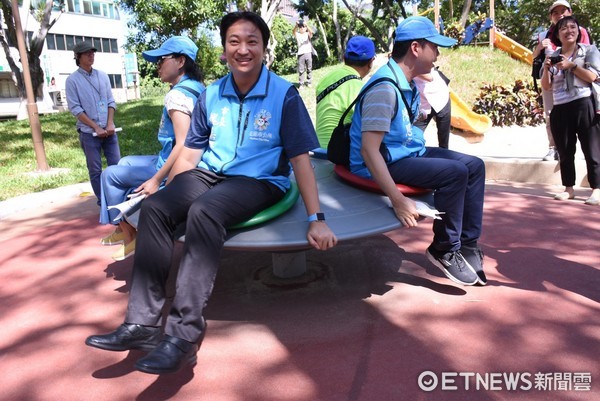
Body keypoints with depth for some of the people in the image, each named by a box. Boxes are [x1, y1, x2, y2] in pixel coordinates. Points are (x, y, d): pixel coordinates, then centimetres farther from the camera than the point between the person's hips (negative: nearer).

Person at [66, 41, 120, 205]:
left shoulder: (102, 76, 9)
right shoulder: (72, 80, -4)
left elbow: (111, 101, 7)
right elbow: (75, 108, -8)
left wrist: (110, 124, -6)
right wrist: (96, 127, -13)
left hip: (108, 130, 4)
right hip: (88, 133, -4)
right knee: (95, 171, 3)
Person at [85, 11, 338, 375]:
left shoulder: (284, 94, -6)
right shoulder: (211, 95, 8)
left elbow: (301, 158, -10)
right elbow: (190, 153, 13)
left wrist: (316, 219, -15)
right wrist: (172, 195, 8)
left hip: (260, 181, -5)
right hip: (210, 174, 5)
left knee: (204, 212, -35)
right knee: (154, 208, -21)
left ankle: (185, 333, -31)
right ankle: (143, 322, -17)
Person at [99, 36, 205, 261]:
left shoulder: (177, 94, -21)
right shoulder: (196, 88, 8)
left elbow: (183, 145, -29)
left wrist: (156, 180, -23)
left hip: (173, 168, -10)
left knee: (110, 174, 4)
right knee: (125, 163, 26)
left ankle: (130, 236, 12)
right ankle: (123, 228, 30)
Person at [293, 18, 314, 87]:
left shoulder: (308, 34, 7)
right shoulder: (297, 35, 8)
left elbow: (311, 31, -15)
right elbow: (294, 31, -13)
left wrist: (306, 25, -32)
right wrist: (296, 25, -32)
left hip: (308, 53, 1)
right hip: (301, 54, 0)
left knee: (309, 69, 7)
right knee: (301, 70, -1)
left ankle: (309, 82, 17)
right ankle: (301, 83, 3)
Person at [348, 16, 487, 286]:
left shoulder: (409, 84, 7)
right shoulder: (385, 88, -23)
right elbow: (369, 149, -30)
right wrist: (398, 201, -32)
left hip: (408, 153, 10)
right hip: (386, 162, -10)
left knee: (474, 166, 5)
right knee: (454, 172, -23)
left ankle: (467, 244, 9)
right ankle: (444, 250, -4)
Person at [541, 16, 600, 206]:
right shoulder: (553, 57, 14)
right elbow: (546, 87, 11)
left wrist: (572, 65, -13)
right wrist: (546, 69, -5)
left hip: (584, 106, -3)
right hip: (560, 109, 4)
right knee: (565, 152, 6)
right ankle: (568, 188, 14)